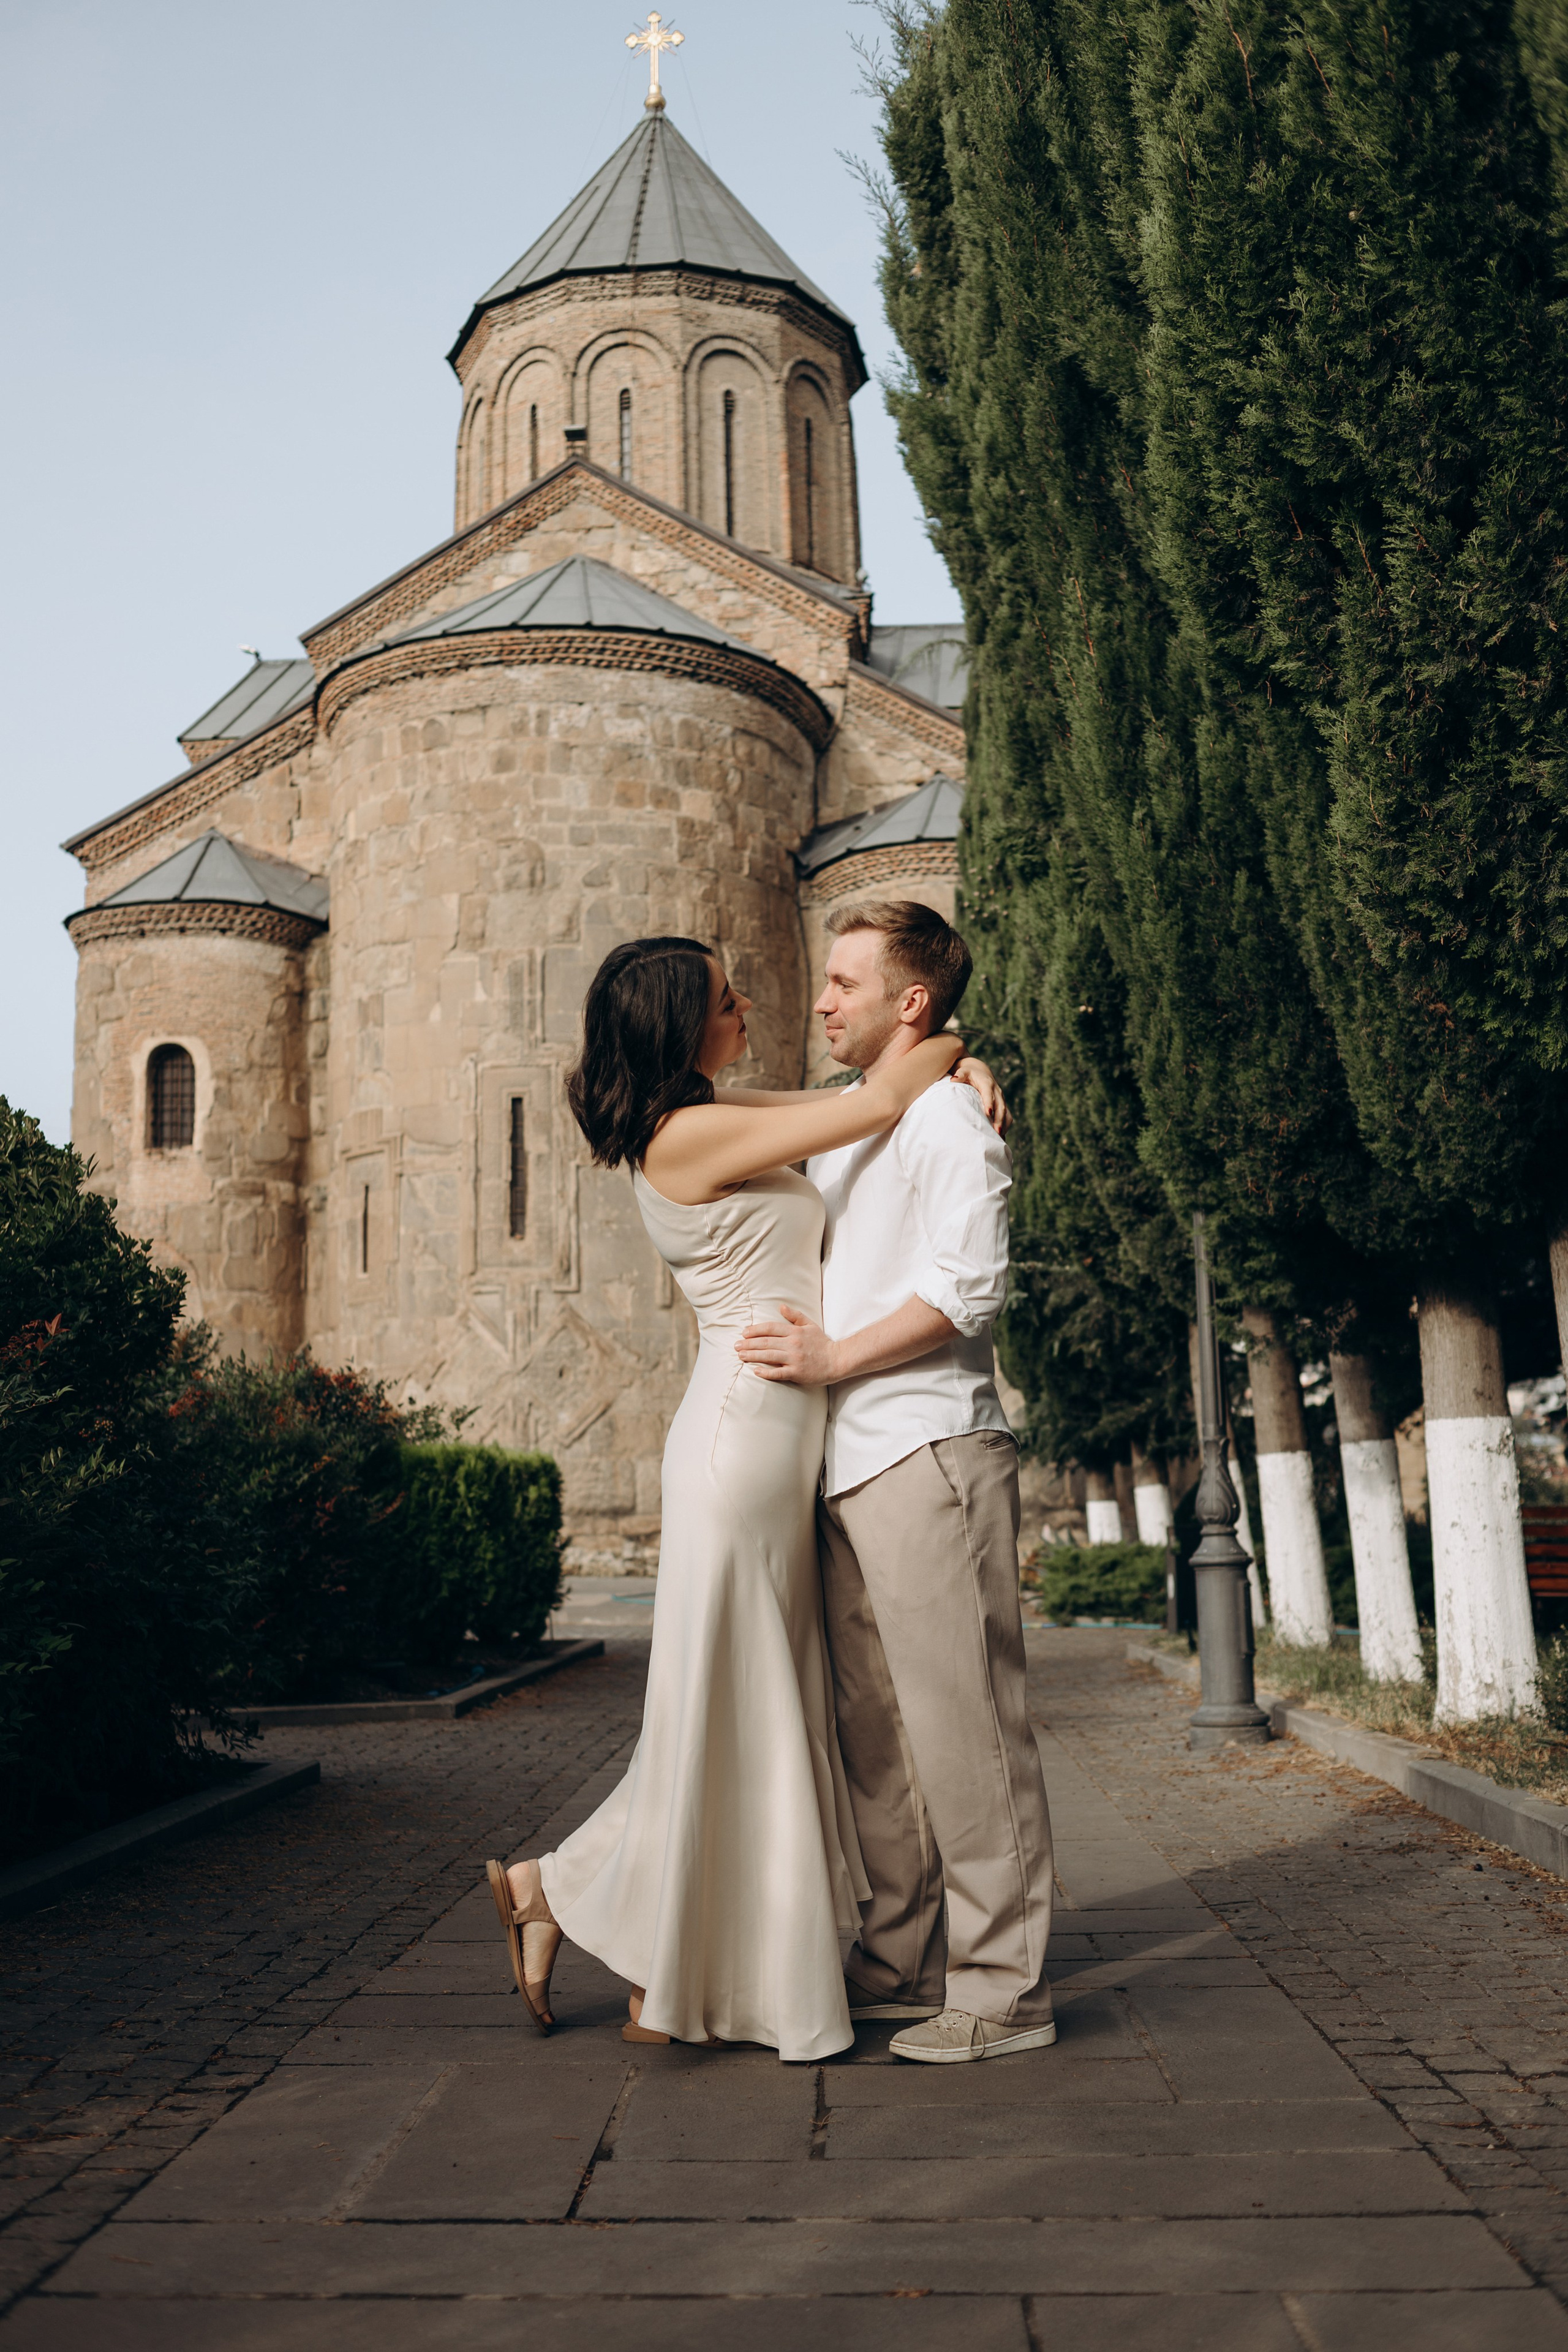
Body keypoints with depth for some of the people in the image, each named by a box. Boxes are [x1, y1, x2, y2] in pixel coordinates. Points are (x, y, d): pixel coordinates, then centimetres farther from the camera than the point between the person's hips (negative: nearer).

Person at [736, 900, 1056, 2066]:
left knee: (965, 1726, -4)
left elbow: (969, 1288, -16)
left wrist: (834, 1357, -15)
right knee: (877, 1733, 12)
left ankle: (1002, 1988, 4)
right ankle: (904, 1961, 22)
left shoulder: (946, 1115, -6)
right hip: (850, 1459, 9)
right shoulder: (841, 1128, 22)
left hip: (928, 1453, -9)